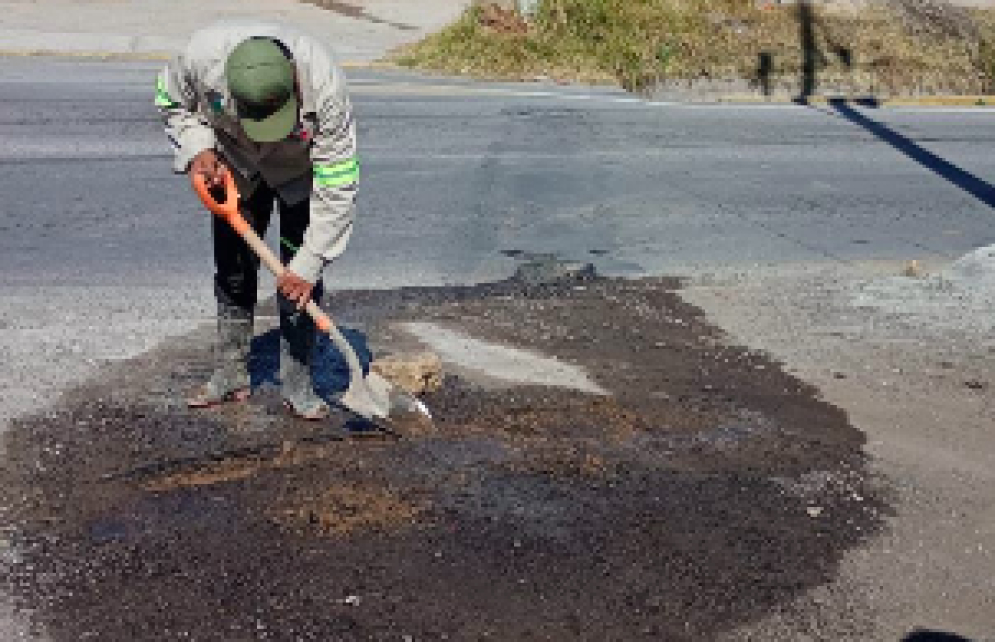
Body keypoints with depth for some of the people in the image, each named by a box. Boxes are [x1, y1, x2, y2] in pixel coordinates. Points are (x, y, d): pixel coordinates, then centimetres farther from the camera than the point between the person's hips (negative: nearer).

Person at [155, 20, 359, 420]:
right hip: (235, 168, 2)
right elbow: (170, 101, -7)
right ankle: (231, 374, 17)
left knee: (299, 276, -11)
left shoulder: (324, 84, -40)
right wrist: (197, 148, -25)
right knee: (232, 268, 3)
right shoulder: (203, 54, -34)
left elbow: (337, 186, -33)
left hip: (301, 173, -2)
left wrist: (308, 266, -33)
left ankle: (296, 382, 1)